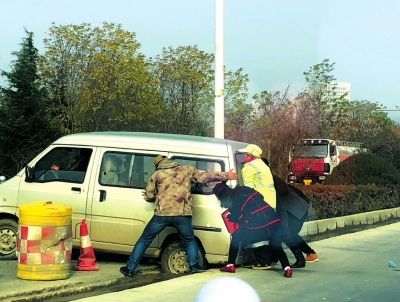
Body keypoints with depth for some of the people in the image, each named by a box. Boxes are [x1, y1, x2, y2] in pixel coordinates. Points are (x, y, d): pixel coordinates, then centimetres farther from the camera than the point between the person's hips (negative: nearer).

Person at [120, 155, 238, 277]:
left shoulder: (157, 174, 10)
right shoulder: (186, 170, 13)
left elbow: (149, 196, 14)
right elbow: (206, 176, 16)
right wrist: (226, 175, 26)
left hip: (162, 214, -1)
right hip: (182, 215, 1)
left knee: (144, 240, 13)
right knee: (189, 240, 25)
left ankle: (130, 268, 14)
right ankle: (194, 265, 8)